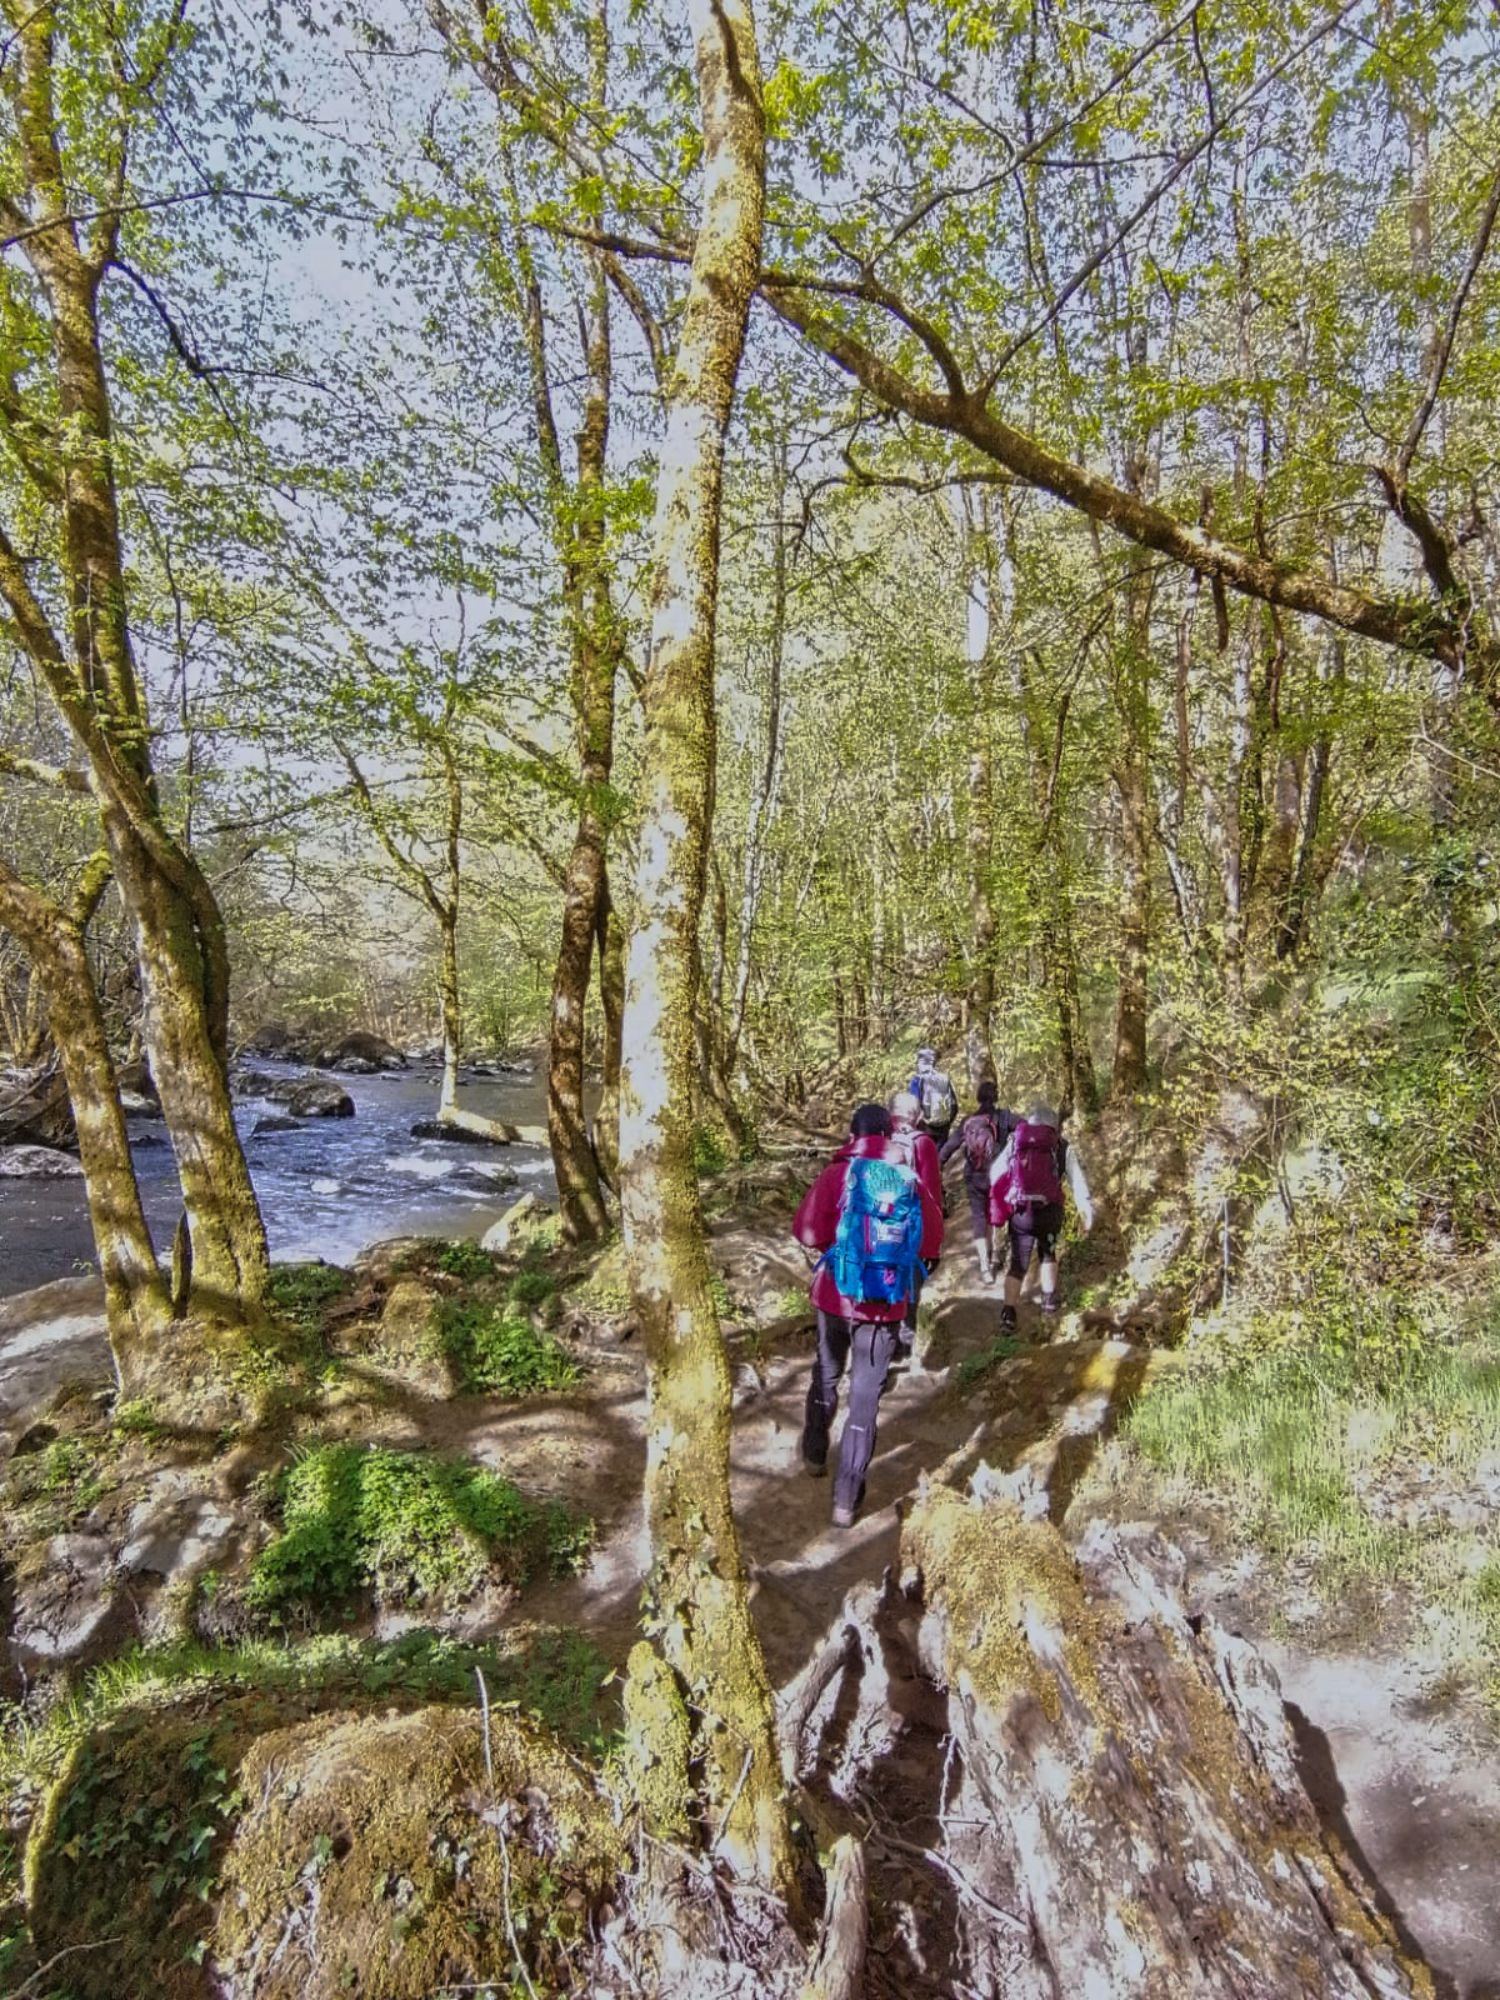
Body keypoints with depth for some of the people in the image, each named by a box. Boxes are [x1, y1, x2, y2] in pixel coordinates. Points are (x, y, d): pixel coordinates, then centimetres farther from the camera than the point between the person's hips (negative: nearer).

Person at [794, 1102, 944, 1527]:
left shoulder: (837, 1174, -8)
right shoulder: (913, 1181, -2)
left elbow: (808, 1233, -13)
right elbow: (932, 1244, 2)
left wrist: (838, 1233, 7)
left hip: (836, 1297, 0)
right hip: (886, 1305, 0)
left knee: (826, 1374, 24)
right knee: (865, 1396, 7)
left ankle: (814, 1454, 41)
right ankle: (846, 1499, 9)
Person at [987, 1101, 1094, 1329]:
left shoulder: (1014, 1142, 9)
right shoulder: (1063, 1147, 7)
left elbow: (995, 1175, 6)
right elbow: (1078, 1181, 0)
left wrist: (999, 1210, 16)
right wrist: (1087, 1211, 2)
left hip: (1020, 1212, 0)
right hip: (1050, 1211, 0)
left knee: (1018, 1262, 10)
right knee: (1048, 1252, 28)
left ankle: (1008, 1311, -1)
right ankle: (1049, 1299, 35)